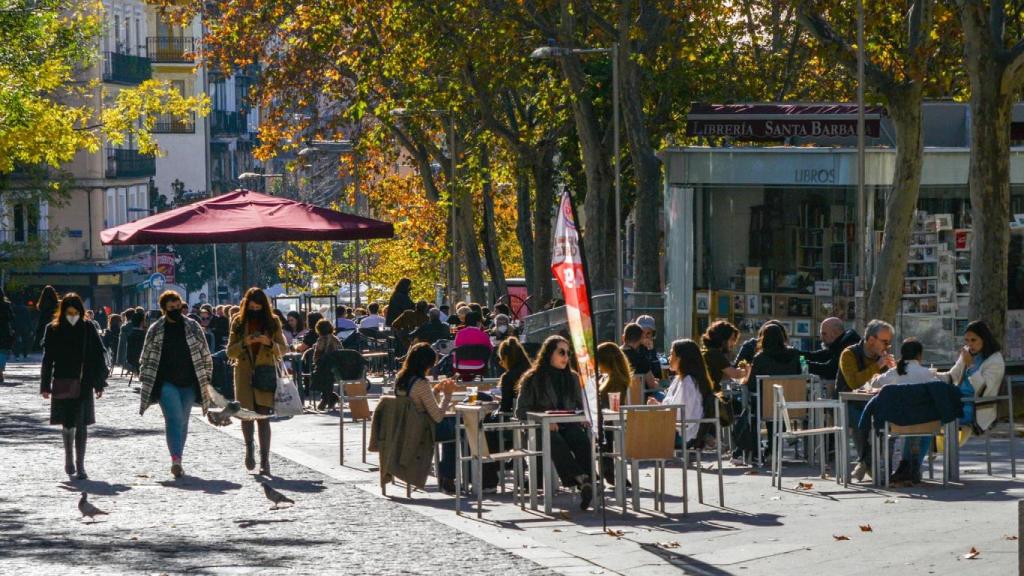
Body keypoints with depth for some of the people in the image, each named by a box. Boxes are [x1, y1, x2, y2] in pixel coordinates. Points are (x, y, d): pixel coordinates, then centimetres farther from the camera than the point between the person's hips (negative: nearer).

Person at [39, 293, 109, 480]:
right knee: (68, 424, 4)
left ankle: (80, 466, 2)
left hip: (84, 385, 0)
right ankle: (69, 459, 27)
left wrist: (99, 384, 0)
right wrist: (45, 386, -1)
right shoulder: (53, 330, 0)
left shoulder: (88, 329, 0)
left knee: (81, 425, -3)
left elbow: (99, 357, 3)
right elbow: (47, 359, 2)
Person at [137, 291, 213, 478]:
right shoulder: (155, 330, 2)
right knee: (174, 419, -17)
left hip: (188, 384, 2)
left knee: (183, 421, 8)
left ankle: (177, 461, 18)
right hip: (166, 383, -2)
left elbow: (205, 354, 10)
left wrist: (205, 379, 7)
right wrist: (146, 381, 5)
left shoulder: (193, 327, 5)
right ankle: (176, 459, -27)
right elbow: (146, 357, 9)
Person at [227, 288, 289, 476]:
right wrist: (244, 343, -12)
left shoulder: (272, 322, 7)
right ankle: (249, 446, 26)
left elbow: (283, 349, 8)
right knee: (246, 413, -1)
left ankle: (264, 461, -6)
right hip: (244, 374, 1)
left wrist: (270, 343, -12)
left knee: (263, 417, -6)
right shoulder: (238, 322, 8)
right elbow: (230, 351, 7)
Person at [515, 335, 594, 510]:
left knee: (583, 440, -33)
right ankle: (582, 479, -53)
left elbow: (581, 406, 23)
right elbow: (521, 411, 3)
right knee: (557, 443, -38)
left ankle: (586, 483, -47)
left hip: (568, 425, 3)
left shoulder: (572, 378, 21)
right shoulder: (532, 379, 8)